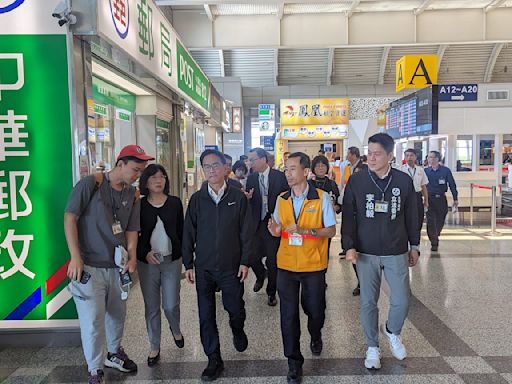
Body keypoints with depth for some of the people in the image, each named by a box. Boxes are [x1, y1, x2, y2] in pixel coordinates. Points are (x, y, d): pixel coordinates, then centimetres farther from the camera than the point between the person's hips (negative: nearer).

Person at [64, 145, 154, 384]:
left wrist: (132, 257, -8)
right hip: (89, 266, -5)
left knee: (117, 315, 17)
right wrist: (75, 257, -14)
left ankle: (114, 353, 43)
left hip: (117, 267, 5)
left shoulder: (133, 196, 7)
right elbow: (70, 218, -9)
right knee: (93, 321, -4)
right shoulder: (90, 184, -9)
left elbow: (131, 230, 8)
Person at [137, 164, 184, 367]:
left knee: (171, 305, 4)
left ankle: (176, 330, 38)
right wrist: (145, 253, -13)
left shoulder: (175, 203, 0)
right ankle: (154, 347, 26)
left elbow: (181, 231, 4)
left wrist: (183, 255, 0)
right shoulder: (139, 205, -1)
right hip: (147, 262, 0)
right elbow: (134, 234, 2)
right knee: (151, 306, 8)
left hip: (172, 260, 0)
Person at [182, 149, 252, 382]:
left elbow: (245, 232, -1)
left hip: (231, 267, -1)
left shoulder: (238, 197, -2)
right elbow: (188, 233, 4)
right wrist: (188, 264, 3)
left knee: (236, 309, 10)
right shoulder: (197, 199, 1)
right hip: (203, 268, 1)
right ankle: (214, 360, 21)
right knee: (206, 316, 5)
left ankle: (238, 332, 45)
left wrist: (245, 262, -4)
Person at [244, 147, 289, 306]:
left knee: (273, 261, 5)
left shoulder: (280, 176, -5)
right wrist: (247, 198, -16)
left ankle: (271, 293, 26)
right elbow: (249, 203, 6)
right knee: (253, 257, 5)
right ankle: (261, 275, 40)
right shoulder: (251, 178, 5)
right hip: (256, 225, 3)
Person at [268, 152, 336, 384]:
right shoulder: (281, 199, 3)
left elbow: (331, 230, -7)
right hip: (286, 265, 2)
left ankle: (315, 336, 48)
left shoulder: (321, 197, -8)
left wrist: (304, 230, -22)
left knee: (315, 309, 13)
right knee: (288, 314, 4)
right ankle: (294, 362, 21)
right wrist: (275, 230, -13)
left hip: (313, 265, -2)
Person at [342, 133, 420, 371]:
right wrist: (349, 246, -10)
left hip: (397, 253, 1)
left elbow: (411, 216, 7)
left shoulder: (404, 181, -2)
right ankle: (372, 347, 27)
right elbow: (348, 216, -2)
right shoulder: (356, 181, -5)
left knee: (401, 301, 5)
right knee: (368, 302, 7)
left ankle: (392, 332, 37)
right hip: (366, 253, -1)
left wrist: (414, 246, 12)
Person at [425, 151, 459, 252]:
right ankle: (434, 243, -1)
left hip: (441, 199, 1)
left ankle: (435, 237, 36)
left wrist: (455, 199, 1)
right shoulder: (426, 171, 0)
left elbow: (452, 185, 2)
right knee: (430, 222, -7)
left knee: (440, 222, 12)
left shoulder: (446, 170, -2)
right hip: (429, 199, -1)